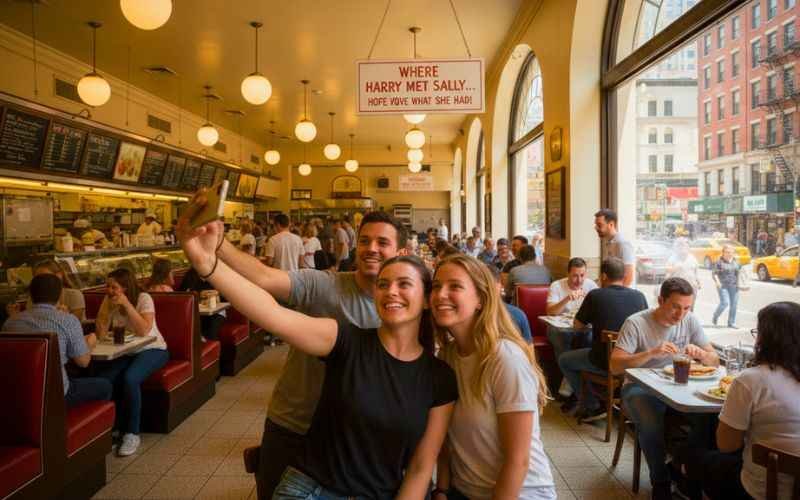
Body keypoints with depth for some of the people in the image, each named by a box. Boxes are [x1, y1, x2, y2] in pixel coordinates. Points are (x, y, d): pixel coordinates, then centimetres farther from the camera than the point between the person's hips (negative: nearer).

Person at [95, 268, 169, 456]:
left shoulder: (144, 298, -15)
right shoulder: (108, 300, -1)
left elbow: (144, 331, -27)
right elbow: (101, 335, -9)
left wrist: (126, 304, -30)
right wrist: (106, 308, -19)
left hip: (151, 349, -5)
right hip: (124, 352, 5)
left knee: (130, 379, -32)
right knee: (103, 379, -23)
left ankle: (132, 434, -15)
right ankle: (116, 428, -2)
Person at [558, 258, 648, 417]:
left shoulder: (595, 295, -10)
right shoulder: (639, 296, -1)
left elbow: (577, 325, 1)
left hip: (604, 362, -5)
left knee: (563, 359, 20)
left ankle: (592, 407, 20)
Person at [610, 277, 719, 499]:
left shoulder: (690, 321, -1)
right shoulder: (636, 323, -15)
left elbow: (715, 361, 3)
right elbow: (614, 366, -21)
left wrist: (700, 353, -21)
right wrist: (651, 353, -32)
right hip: (640, 388, -4)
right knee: (652, 426, -33)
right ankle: (660, 481, -4)